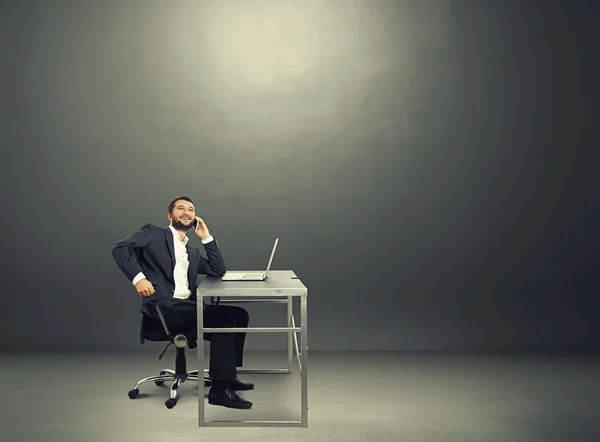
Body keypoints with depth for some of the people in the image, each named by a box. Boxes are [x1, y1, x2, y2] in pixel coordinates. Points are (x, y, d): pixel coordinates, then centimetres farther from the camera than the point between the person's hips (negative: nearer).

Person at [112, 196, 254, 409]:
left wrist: (206, 237, 15)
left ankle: (227, 375, 5)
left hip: (187, 307, 7)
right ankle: (219, 387, -20)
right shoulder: (153, 233, 9)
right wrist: (138, 277, -19)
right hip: (163, 306, -7)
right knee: (223, 319, -23)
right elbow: (120, 248, -5)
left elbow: (219, 271, 16)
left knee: (239, 314, -3)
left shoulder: (192, 253, 28)